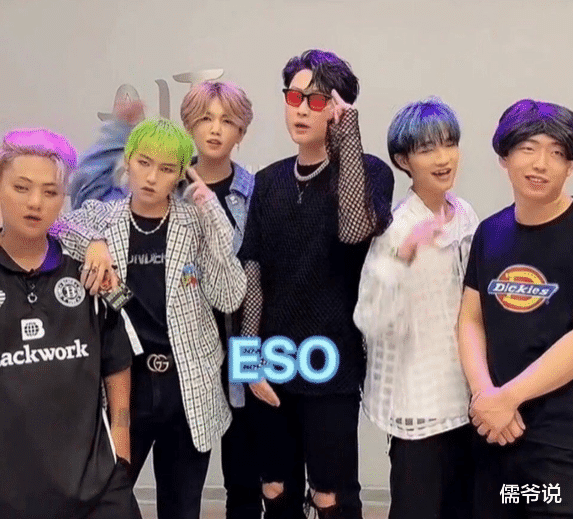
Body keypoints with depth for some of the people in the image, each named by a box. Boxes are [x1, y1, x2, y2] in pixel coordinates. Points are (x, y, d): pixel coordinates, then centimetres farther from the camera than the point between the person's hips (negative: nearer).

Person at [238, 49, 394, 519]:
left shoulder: (367, 172, -4)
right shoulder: (269, 180, 8)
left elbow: (355, 229, -25)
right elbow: (252, 273, 5)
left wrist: (347, 135, -21)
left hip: (332, 363, -4)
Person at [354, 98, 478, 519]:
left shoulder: (467, 215, 2)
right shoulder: (397, 227, -17)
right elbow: (372, 321, -26)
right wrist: (403, 255, -38)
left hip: (465, 392, 7)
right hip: (419, 400, -6)